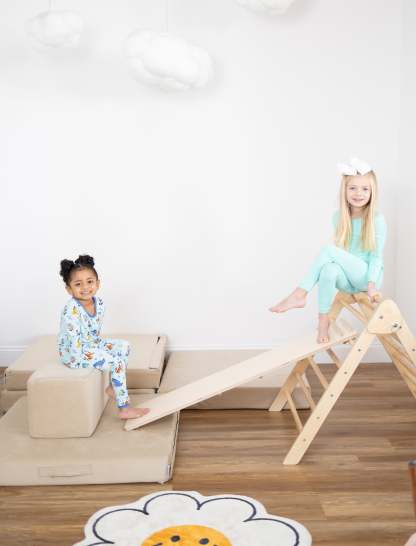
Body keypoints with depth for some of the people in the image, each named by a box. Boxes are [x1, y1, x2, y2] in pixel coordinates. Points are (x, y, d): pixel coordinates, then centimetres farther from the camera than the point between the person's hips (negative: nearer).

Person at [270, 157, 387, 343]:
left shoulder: (377, 220, -7)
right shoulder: (339, 217, 5)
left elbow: (376, 256, -9)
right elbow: (341, 252, 10)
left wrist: (371, 284, -18)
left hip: (367, 277, -3)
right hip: (348, 279, 3)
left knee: (329, 250, -27)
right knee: (330, 270, -35)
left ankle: (299, 295, -25)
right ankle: (323, 320, -25)